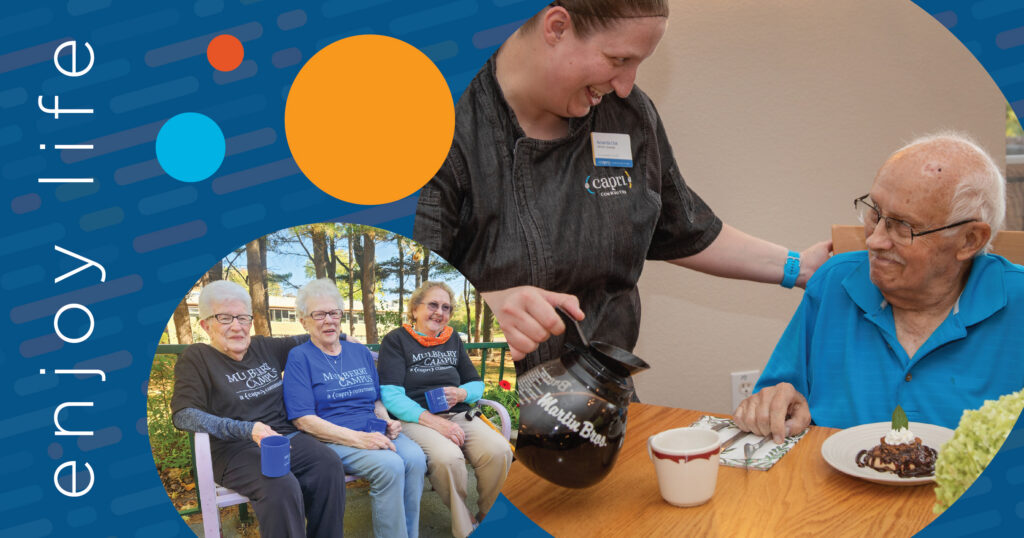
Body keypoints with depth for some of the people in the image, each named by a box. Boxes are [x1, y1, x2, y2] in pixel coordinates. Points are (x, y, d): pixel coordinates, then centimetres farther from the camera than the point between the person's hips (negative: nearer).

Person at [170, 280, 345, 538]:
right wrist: (246, 429, -21)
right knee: (281, 487, -35)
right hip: (235, 449, -4)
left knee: (329, 467, -26)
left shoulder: (264, 347, 13)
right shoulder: (196, 358, 0)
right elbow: (183, 414, -10)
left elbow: (302, 341, 30)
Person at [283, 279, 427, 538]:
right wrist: (358, 439, -19)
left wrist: (387, 422, 1)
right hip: (332, 439, -5)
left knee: (415, 457, -26)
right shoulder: (299, 357, 0)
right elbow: (303, 420, -9)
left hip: (374, 432, 5)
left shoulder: (360, 352, 18)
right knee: (389, 465, -32)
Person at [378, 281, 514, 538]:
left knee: (499, 451, -26)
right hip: (415, 418, -4)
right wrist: (433, 421, -20)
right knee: (447, 457, -37)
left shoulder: (453, 340, 20)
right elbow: (391, 395, -8)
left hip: (458, 415, 5)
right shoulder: (396, 340, 3)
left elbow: (476, 384, 23)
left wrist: (461, 394, -4)